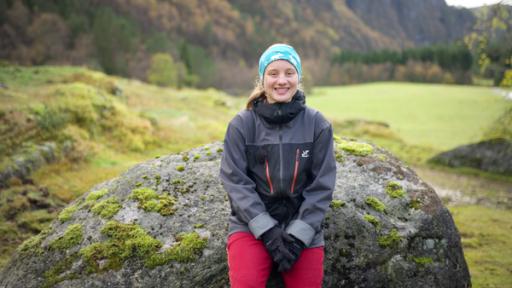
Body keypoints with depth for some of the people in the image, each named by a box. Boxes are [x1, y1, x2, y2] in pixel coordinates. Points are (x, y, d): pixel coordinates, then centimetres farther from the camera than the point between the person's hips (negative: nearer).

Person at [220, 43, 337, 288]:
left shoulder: (317, 124, -1)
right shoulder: (241, 124, -4)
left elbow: (322, 185, -2)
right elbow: (236, 181, -7)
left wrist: (298, 235, -10)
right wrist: (268, 231, -14)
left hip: (302, 226, 2)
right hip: (251, 224, -1)